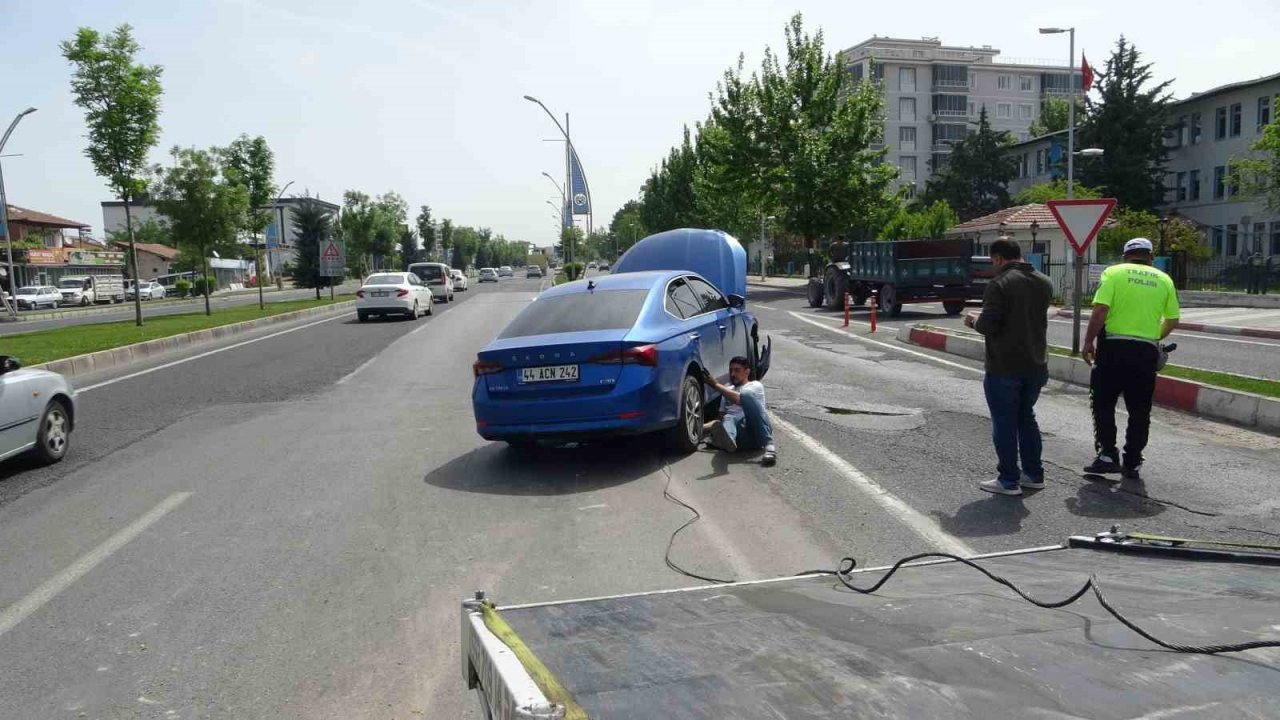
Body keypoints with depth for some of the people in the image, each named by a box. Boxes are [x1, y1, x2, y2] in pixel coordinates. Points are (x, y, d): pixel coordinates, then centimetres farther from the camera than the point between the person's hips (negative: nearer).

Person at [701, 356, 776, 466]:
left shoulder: (755, 385, 15)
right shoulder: (727, 390, 33)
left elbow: (739, 399, -7)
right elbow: (721, 418, 28)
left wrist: (715, 385, -9)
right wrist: (699, 427, 12)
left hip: (757, 432, -3)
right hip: (739, 436, 3)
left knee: (747, 395, -28)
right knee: (728, 419, -31)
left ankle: (768, 445, -40)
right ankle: (728, 439, -69)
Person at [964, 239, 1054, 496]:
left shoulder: (1000, 284, -17)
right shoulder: (1044, 283, 7)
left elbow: (988, 326, -21)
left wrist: (974, 320, 1)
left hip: (1004, 368, -7)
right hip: (1036, 366, 7)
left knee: (1004, 423, 3)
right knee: (1026, 418, 20)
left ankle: (1008, 480, 9)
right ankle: (1034, 474, 25)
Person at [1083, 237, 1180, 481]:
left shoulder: (1113, 272, 0)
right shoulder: (1163, 279, 10)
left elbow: (1100, 310, -11)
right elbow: (1172, 319, 13)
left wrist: (1089, 341, -4)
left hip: (1114, 345, -3)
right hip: (1146, 350, 3)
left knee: (1103, 403, 8)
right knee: (1139, 410, 10)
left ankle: (1107, 454, 2)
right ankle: (1132, 463, 14)